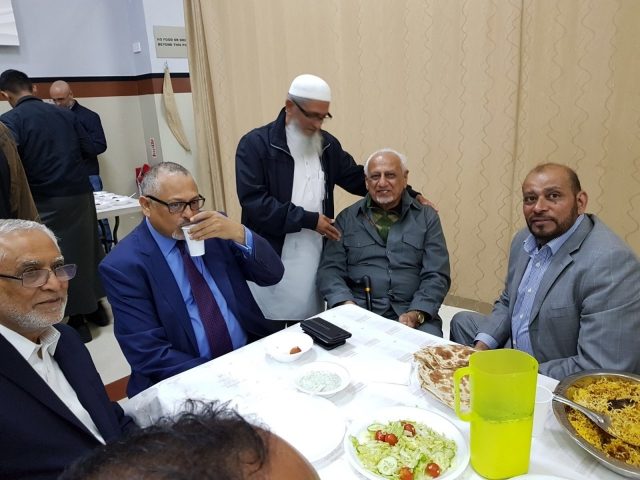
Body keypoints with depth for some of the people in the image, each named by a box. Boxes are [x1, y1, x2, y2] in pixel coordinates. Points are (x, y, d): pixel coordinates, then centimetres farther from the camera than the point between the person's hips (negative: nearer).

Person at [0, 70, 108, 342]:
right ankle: (94, 307, 29)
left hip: (46, 200, -4)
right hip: (80, 193, 5)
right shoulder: (64, 114, 7)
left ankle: (76, 321, 12)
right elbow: (89, 150, 10)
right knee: (85, 248, 16)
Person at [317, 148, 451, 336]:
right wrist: (348, 305, -15)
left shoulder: (427, 217, 9)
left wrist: (415, 314, -13)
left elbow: (436, 276, 2)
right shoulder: (347, 219, 9)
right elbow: (330, 270, 3)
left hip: (414, 314, 1)